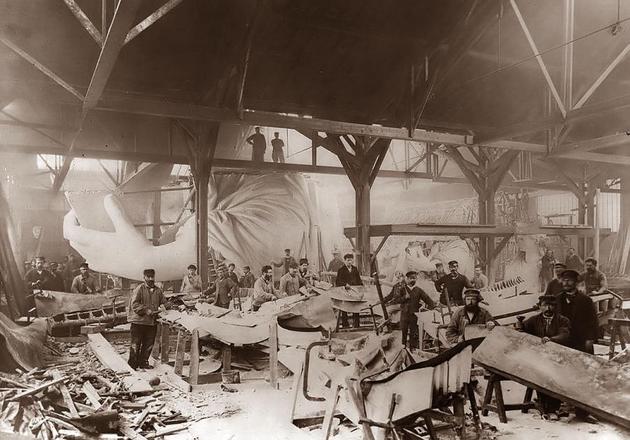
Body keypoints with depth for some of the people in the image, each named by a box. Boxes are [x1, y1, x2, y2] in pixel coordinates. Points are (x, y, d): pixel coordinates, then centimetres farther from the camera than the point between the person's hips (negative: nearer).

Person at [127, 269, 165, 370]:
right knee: (135, 344, 3)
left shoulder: (158, 290, 10)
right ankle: (132, 364, 12)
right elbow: (134, 304, -12)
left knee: (149, 344, 11)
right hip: (138, 321, -5)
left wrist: (162, 307, 0)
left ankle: (143, 362, 25)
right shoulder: (139, 288, -6)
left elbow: (162, 302, 22)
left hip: (152, 322, 5)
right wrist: (146, 310, -19)